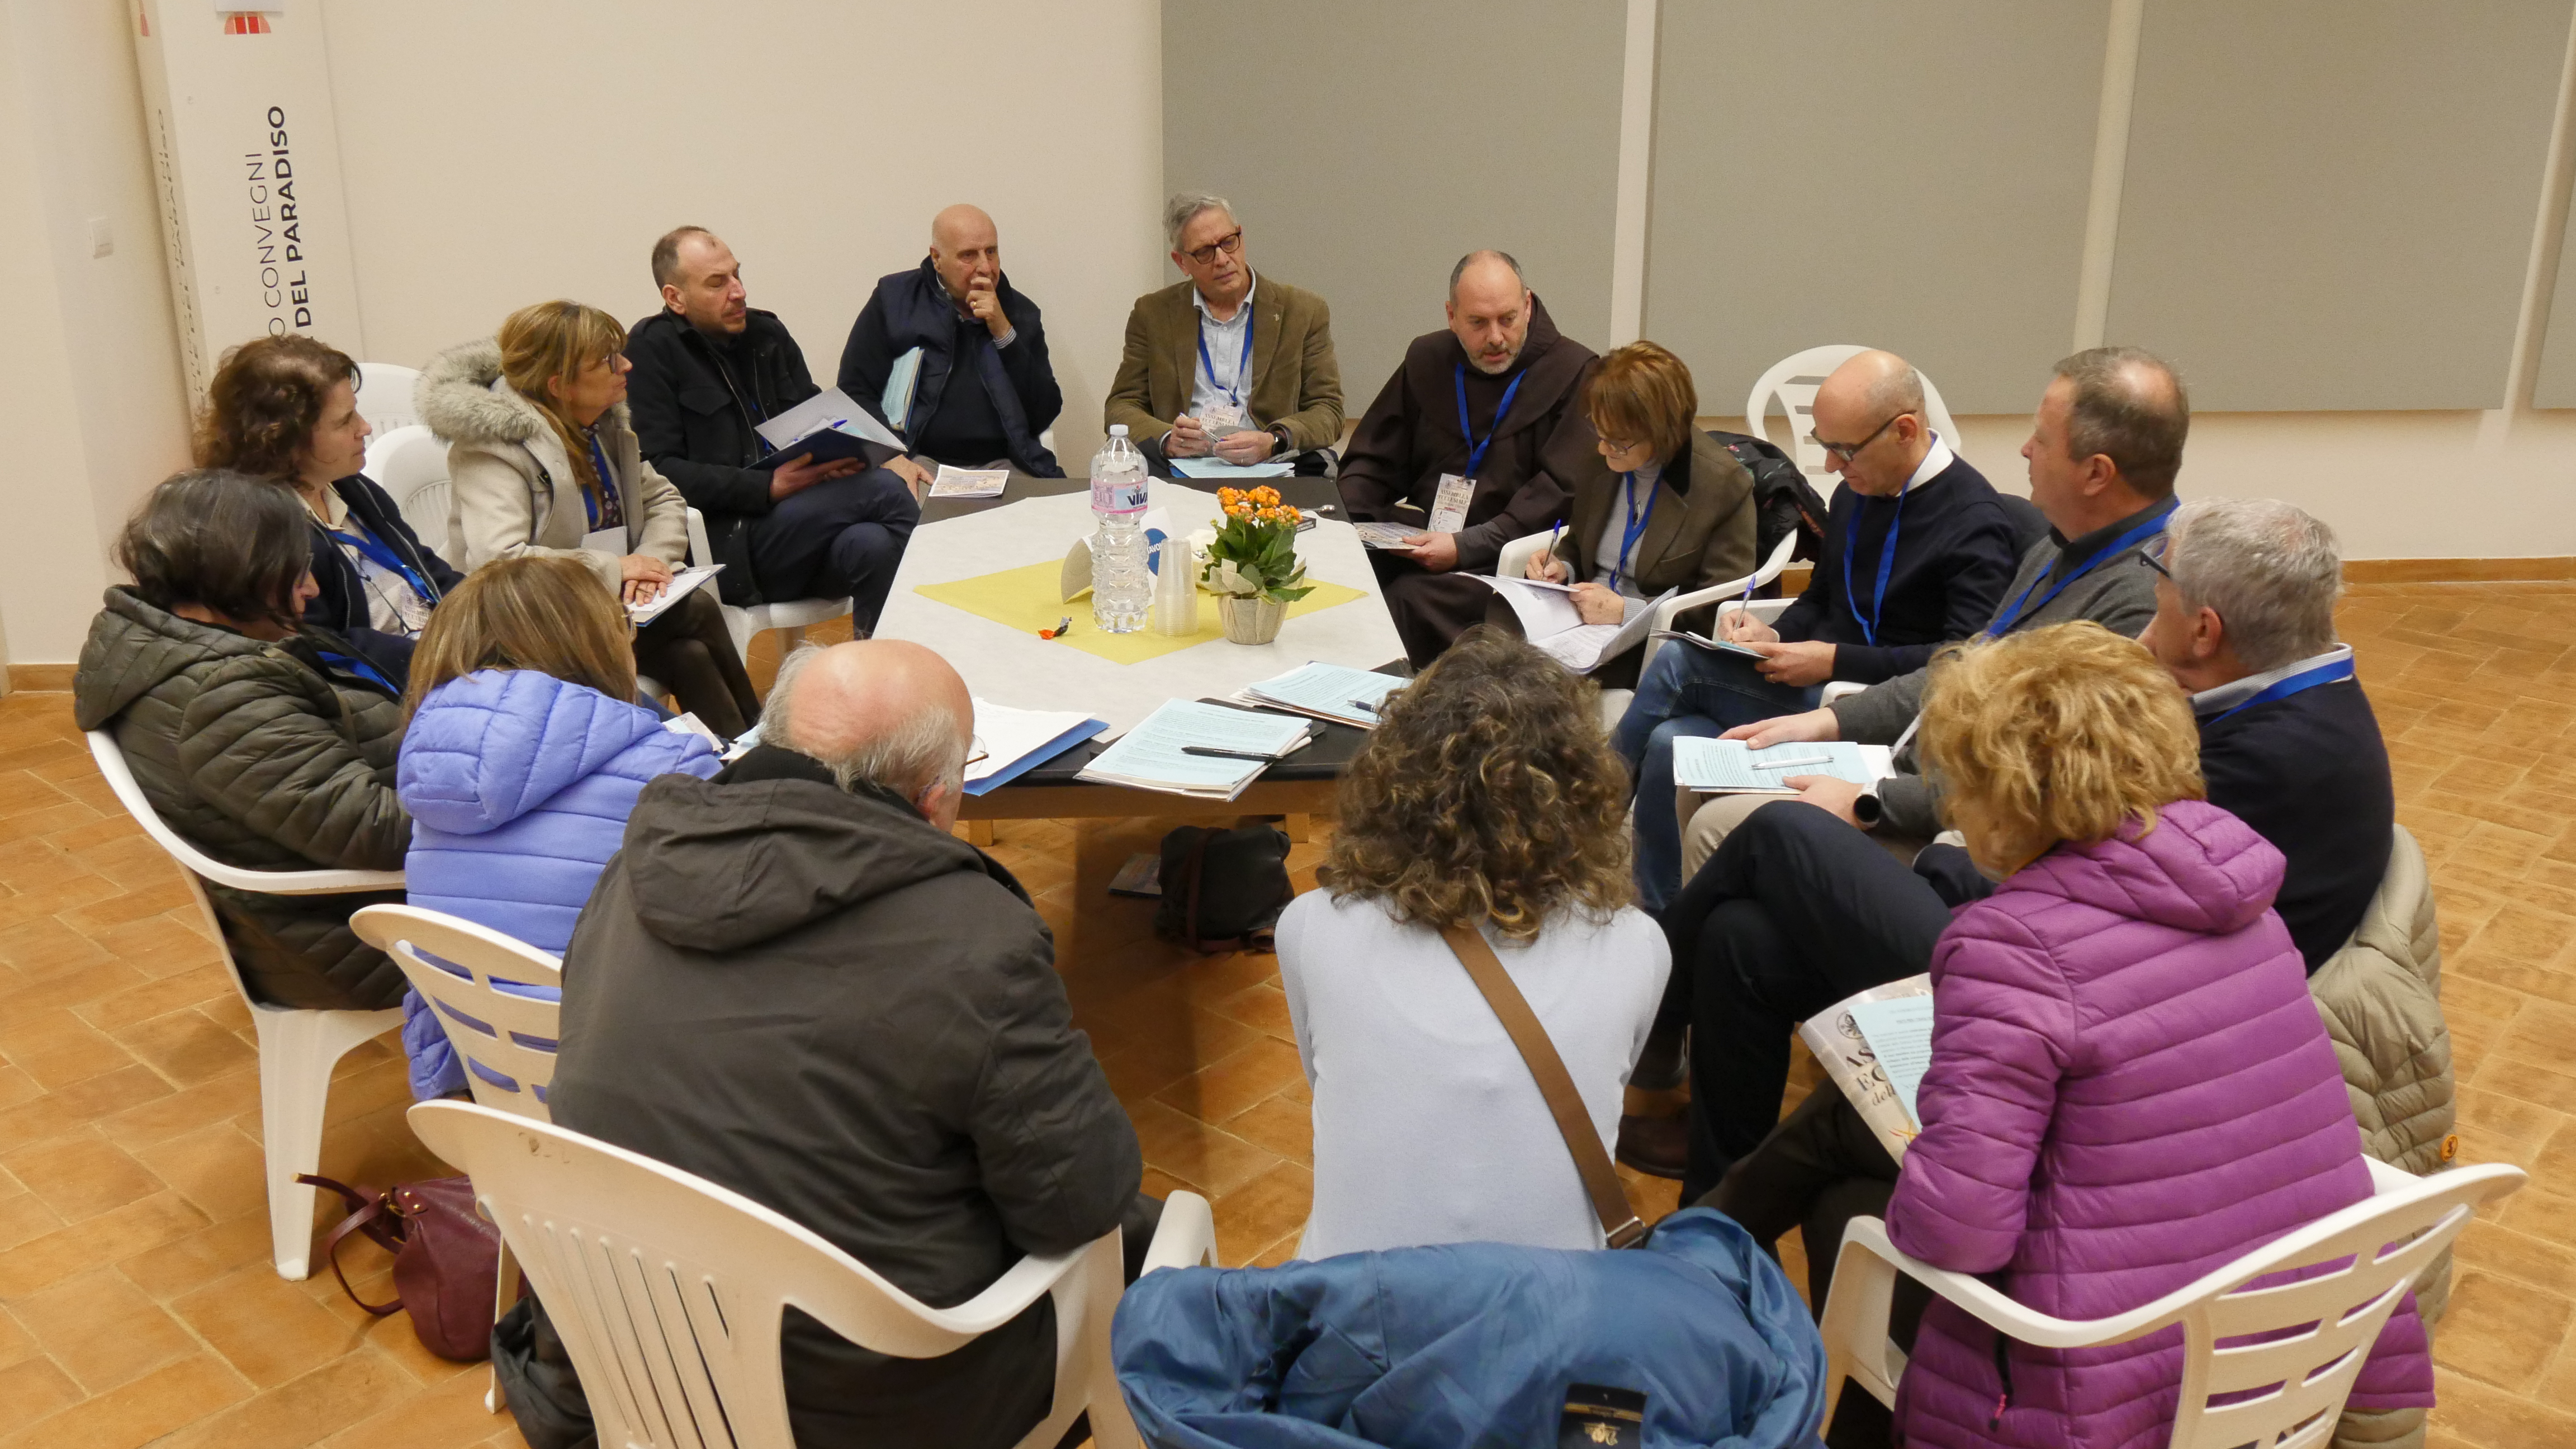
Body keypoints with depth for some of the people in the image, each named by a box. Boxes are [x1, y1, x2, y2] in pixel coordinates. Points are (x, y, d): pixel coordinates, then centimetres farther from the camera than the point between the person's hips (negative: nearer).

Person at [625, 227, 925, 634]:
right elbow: (659, 470, -10)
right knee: (887, 492, -23)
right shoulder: (651, 350, -1)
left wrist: (885, 457, -2)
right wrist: (768, 487, -19)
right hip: (724, 544, -6)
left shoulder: (767, 332, 20)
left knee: (874, 544, -30)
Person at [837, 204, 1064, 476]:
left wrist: (1003, 331, -3)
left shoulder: (1020, 311, 13)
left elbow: (1044, 417, 5)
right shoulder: (893, 299, 7)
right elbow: (855, 393, 3)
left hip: (1001, 464, 2)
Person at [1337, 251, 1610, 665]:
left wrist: (1466, 547, -19)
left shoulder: (1576, 374, -1)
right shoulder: (1427, 359, 15)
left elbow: (1561, 492, -10)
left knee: (1409, 601, -33)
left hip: (1504, 560, -5)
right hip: (1410, 543, 5)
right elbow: (1373, 462, 19)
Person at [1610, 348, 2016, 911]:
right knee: (1669, 745, -19)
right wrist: (1774, 636, 2)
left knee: (1679, 663, -21)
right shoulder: (1857, 492, 13)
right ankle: (1657, 923, -8)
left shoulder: (1975, 519, -12)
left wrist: (1836, 661, -22)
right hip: (1815, 687, 8)